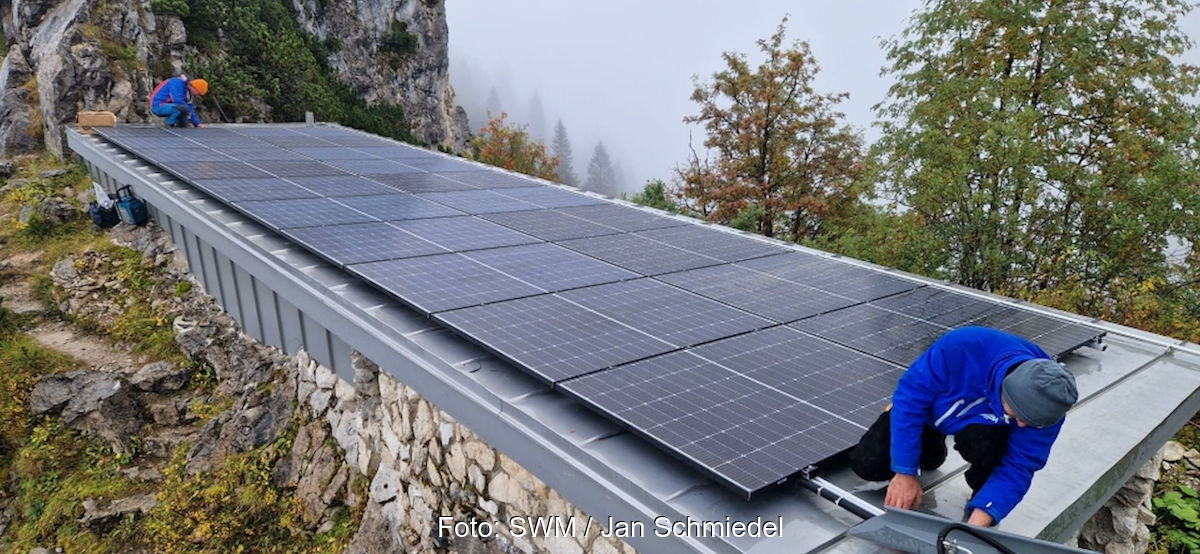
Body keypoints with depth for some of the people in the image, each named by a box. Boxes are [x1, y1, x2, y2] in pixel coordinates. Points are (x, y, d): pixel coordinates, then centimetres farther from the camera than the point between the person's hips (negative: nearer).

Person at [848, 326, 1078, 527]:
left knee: (985, 444, -37)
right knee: (866, 464, -13)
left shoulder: (1046, 406, -32)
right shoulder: (962, 348, -42)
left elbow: (1018, 469, -26)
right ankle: (931, 447, 17)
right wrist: (905, 473, -28)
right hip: (929, 410, 0)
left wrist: (976, 525, -40)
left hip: (982, 428, 1)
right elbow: (910, 396, -31)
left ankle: (983, 507, -4)